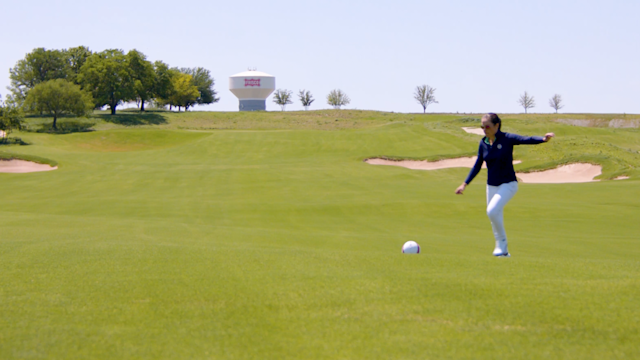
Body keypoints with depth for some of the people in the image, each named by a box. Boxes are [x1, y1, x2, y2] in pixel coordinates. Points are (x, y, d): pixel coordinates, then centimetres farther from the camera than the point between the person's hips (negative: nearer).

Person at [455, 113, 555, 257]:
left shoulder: (507, 139, -13)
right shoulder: (483, 143, 2)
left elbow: (527, 140, -29)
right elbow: (477, 166, 12)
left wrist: (543, 139, -48)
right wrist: (465, 184, 10)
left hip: (508, 184, -6)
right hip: (491, 185, 6)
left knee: (492, 211, -23)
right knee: (495, 219, 8)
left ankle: (502, 243, -5)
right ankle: (502, 250, 22)